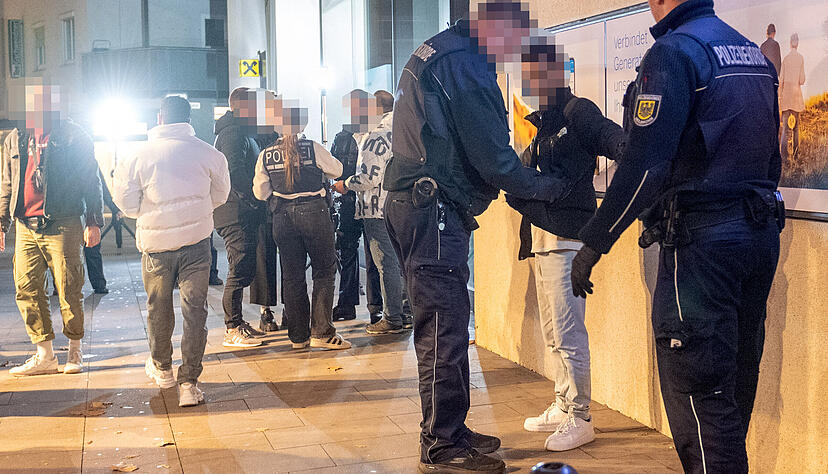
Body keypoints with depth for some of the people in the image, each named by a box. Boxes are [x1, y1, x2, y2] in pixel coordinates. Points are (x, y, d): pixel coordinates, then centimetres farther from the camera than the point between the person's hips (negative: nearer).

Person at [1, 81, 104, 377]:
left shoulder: (74, 137, 2)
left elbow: (91, 183, 2)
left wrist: (93, 222, -3)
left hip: (63, 226, -5)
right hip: (25, 227, 5)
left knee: (69, 291, -2)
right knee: (27, 291, 1)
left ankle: (75, 351, 12)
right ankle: (44, 355, 9)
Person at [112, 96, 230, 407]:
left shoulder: (141, 155, -6)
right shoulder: (207, 153, -2)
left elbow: (126, 202, -1)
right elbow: (220, 195, 12)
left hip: (156, 242, 0)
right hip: (196, 240, 0)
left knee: (158, 307, 18)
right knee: (194, 308, 2)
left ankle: (161, 368, 36)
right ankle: (188, 383, -2)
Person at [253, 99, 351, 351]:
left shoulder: (266, 155, 0)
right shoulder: (313, 148, -7)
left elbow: (260, 192, 6)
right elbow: (336, 170, 10)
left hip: (282, 217, 3)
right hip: (314, 212, -3)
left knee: (292, 276, 10)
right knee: (324, 272, 5)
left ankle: (298, 335, 13)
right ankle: (321, 333, 0)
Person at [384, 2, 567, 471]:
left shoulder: (435, 53, 18)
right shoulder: (464, 65, -15)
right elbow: (493, 158, -16)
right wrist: (544, 186, 0)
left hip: (414, 204, 11)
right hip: (433, 209, -11)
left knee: (443, 324, 16)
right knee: (444, 325, -6)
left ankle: (448, 430, 26)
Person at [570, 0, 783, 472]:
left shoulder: (674, 52, -10)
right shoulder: (754, 53, 16)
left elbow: (644, 163, -18)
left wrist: (594, 243, -14)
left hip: (701, 238, -9)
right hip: (760, 235, 9)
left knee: (697, 388, -6)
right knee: (735, 383, 15)